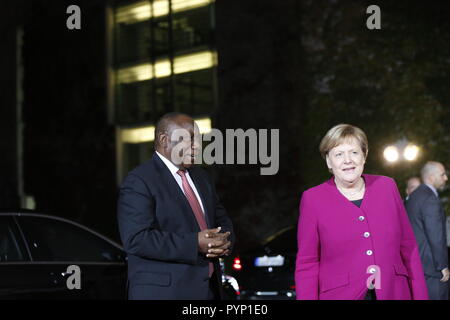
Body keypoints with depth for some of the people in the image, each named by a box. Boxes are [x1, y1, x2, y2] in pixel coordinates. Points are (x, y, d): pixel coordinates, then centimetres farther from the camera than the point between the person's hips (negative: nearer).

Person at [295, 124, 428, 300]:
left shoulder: (386, 186, 5)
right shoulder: (313, 199, -2)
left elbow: (408, 248, 8)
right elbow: (306, 264, -1)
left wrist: (420, 296, 4)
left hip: (393, 293, 2)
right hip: (341, 294, -2)